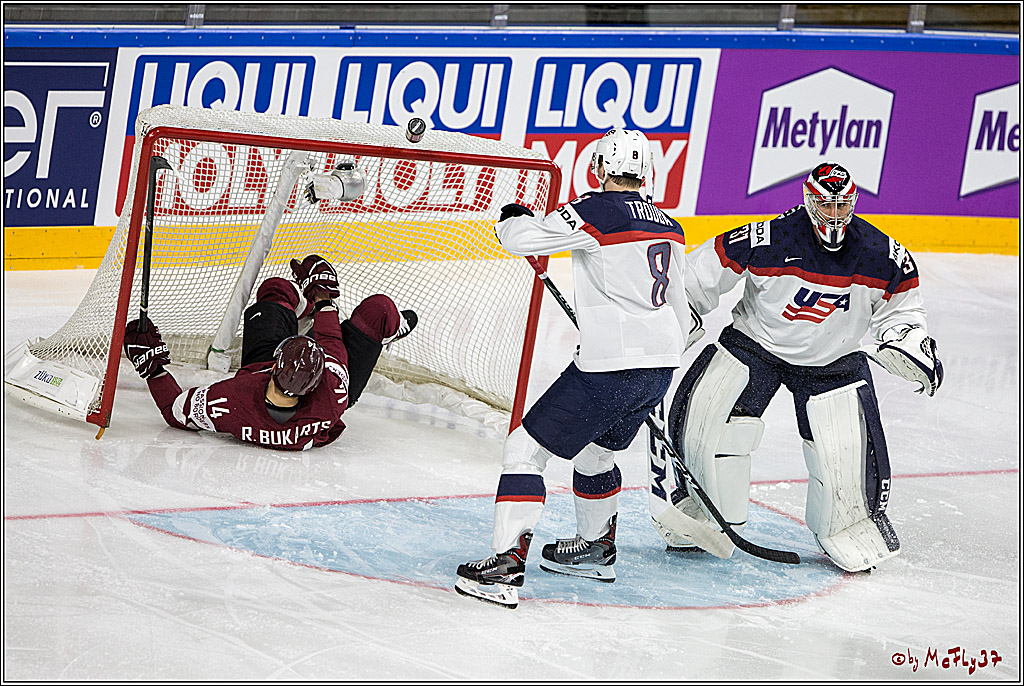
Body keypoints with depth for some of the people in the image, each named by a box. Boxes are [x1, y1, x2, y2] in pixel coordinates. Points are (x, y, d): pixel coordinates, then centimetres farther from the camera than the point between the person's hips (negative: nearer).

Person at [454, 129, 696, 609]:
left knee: (525, 450, -2)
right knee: (595, 451, 30)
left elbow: (521, 238, -12)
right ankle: (597, 550, 45)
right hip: (662, 364, 8)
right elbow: (680, 307, 22)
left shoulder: (596, 212, -11)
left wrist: (513, 216, 13)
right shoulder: (667, 227, 14)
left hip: (611, 369, -8)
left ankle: (507, 565, -10)